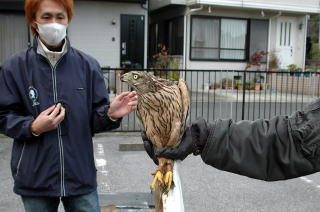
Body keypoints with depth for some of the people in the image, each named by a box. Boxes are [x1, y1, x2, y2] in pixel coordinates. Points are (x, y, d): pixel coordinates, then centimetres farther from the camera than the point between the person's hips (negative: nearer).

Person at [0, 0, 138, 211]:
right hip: (35, 178, 0)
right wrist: (33, 127, -18)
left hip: (81, 174, 1)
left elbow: (96, 119, -1)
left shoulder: (87, 65, -3)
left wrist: (110, 114, -22)